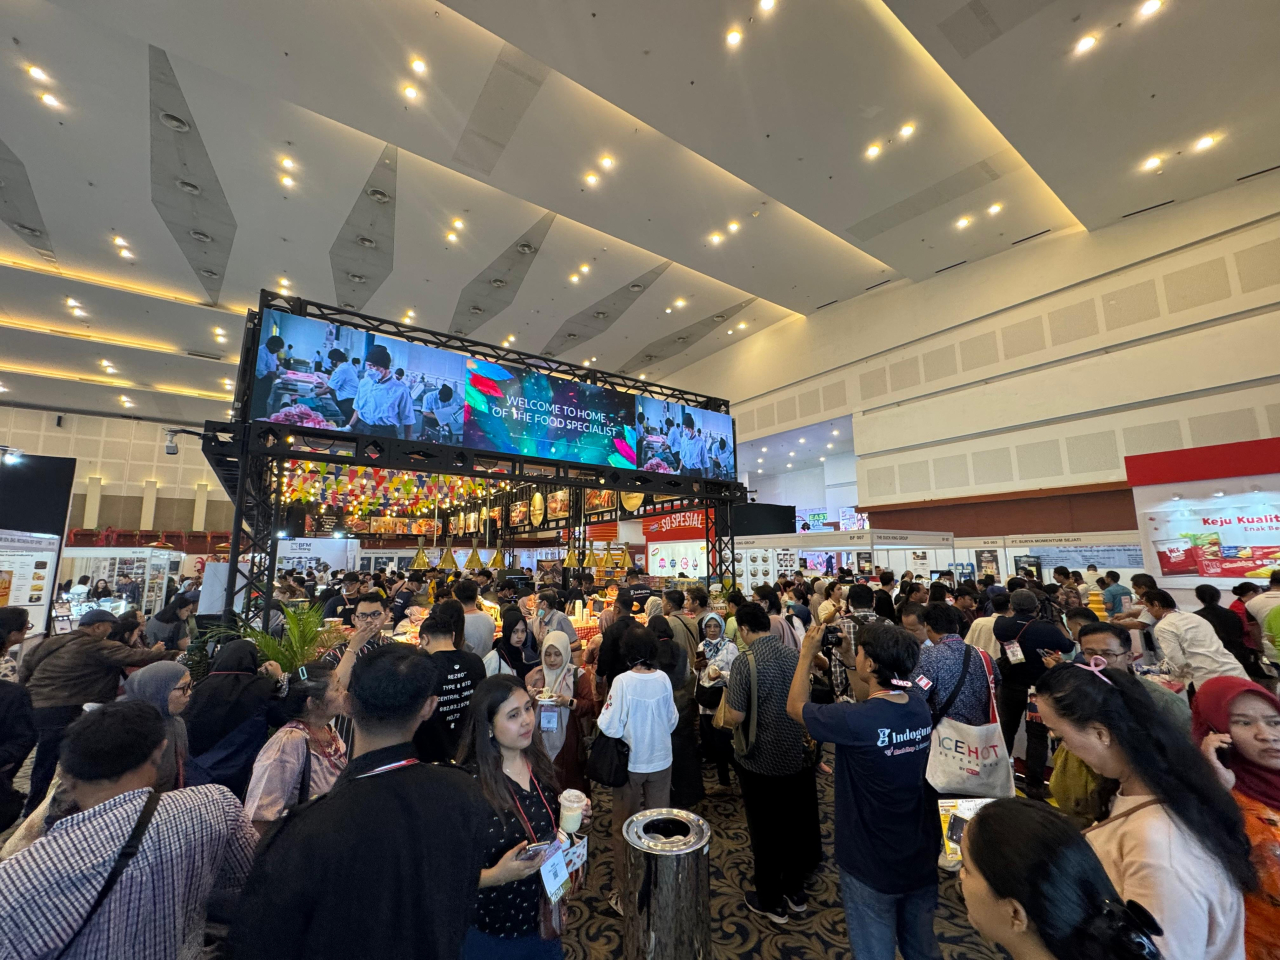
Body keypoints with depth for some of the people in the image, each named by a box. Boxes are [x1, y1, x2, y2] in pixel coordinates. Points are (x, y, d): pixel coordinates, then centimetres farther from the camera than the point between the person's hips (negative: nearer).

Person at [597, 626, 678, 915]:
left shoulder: (622, 682, -23)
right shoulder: (663, 679, -11)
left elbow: (611, 728, -19)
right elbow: (672, 720, 0)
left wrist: (605, 711, -2)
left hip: (631, 763, -3)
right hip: (661, 760, 3)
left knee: (624, 827, 16)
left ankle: (624, 891, 27)